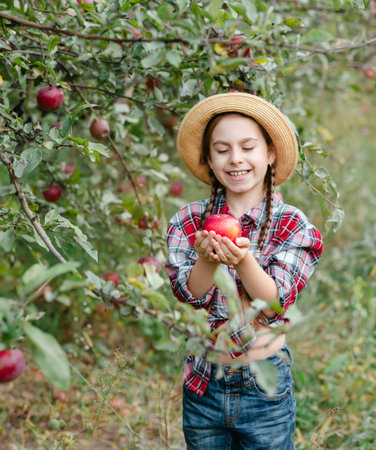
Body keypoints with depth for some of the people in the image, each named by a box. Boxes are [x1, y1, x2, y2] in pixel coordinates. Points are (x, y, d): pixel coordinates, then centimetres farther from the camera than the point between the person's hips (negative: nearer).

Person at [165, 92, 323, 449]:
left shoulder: (292, 225, -7)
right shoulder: (188, 221, -1)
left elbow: (276, 302, -15)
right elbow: (188, 294, -10)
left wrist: (242, 259, -33)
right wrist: (207, 259, -30)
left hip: (265, 389, -2)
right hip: (202, 387, 2)